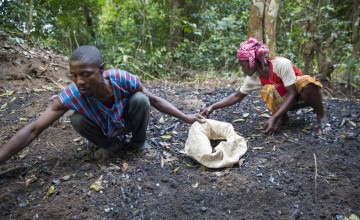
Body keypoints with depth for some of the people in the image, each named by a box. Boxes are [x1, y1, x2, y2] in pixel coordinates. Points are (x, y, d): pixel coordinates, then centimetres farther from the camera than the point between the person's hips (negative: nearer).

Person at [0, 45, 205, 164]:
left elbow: (154, 100, -21)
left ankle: (138, 142, 0)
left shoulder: (122, 79, -36)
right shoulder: (71, 95, -34)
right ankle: (113, 145, 1)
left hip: (127, 122, 0)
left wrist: (186, 117, -21)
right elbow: (33, 130, -30)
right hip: (104, 129, 1)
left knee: (140, 99, -28)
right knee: (78, 120, -28)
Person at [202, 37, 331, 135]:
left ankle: (321, 117, -16)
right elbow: (237, 96, -5)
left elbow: (292, 94, -30)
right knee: (266, 90, -29)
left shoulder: (282, 64, -32)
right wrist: (212, 107, -16)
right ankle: (283, 118, -6)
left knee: (306, 82, -39)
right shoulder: (253, 78, -16)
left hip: (304, 95, -3)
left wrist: (274, 118, -38)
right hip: (284, 100, 4)